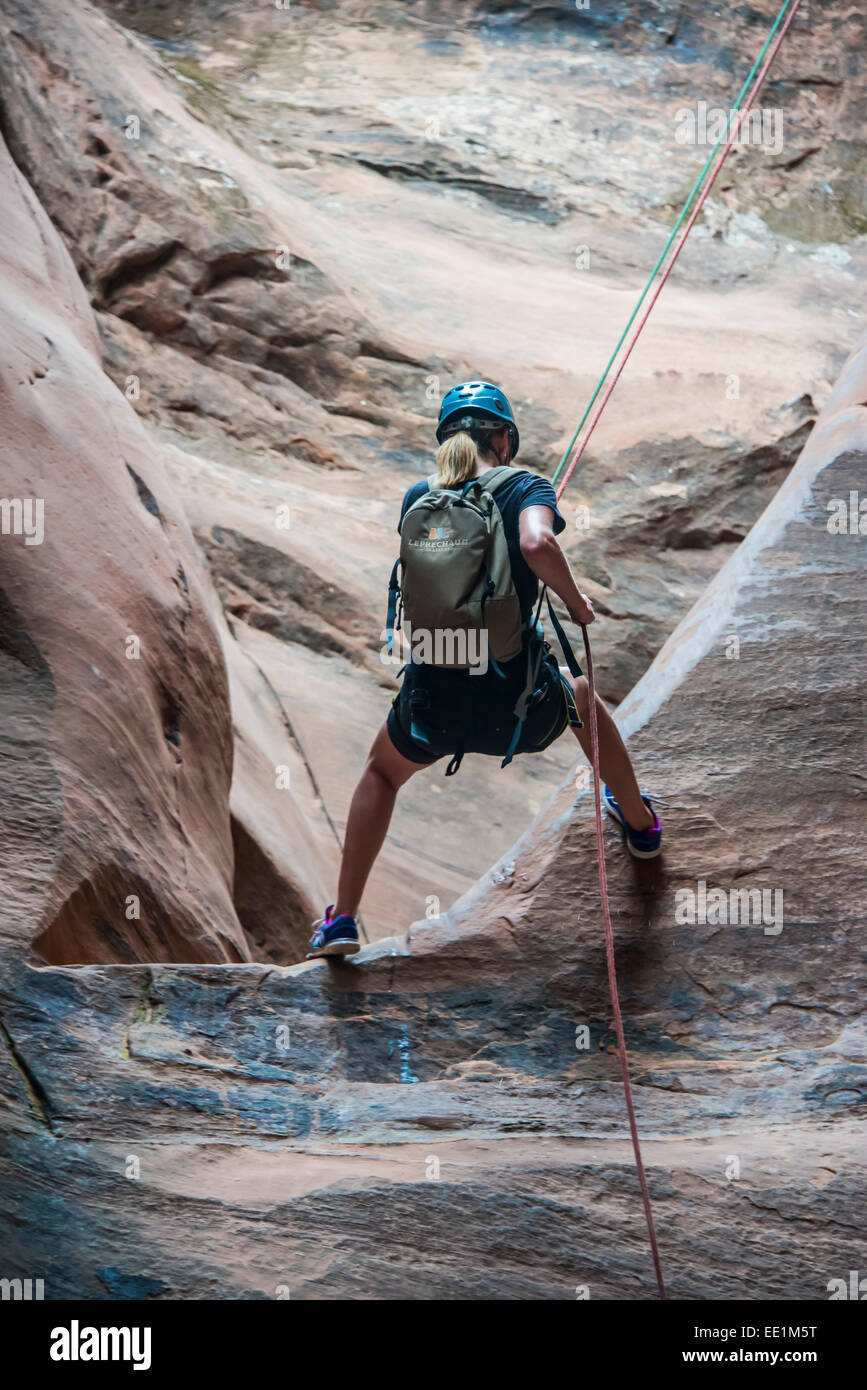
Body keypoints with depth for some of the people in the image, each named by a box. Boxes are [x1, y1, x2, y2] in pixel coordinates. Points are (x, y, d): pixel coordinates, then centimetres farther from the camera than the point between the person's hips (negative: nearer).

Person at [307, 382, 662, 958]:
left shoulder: (417, 498, 8)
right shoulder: (524, 486, -4)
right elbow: (537, 545, -25)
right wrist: (576, 601, -9)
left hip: (432, 708, 2)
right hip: (519, 706, -2)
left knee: (382, 774, 34)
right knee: (582, 696, 35)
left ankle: (342, 921, 28)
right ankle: (640, 824, 52)